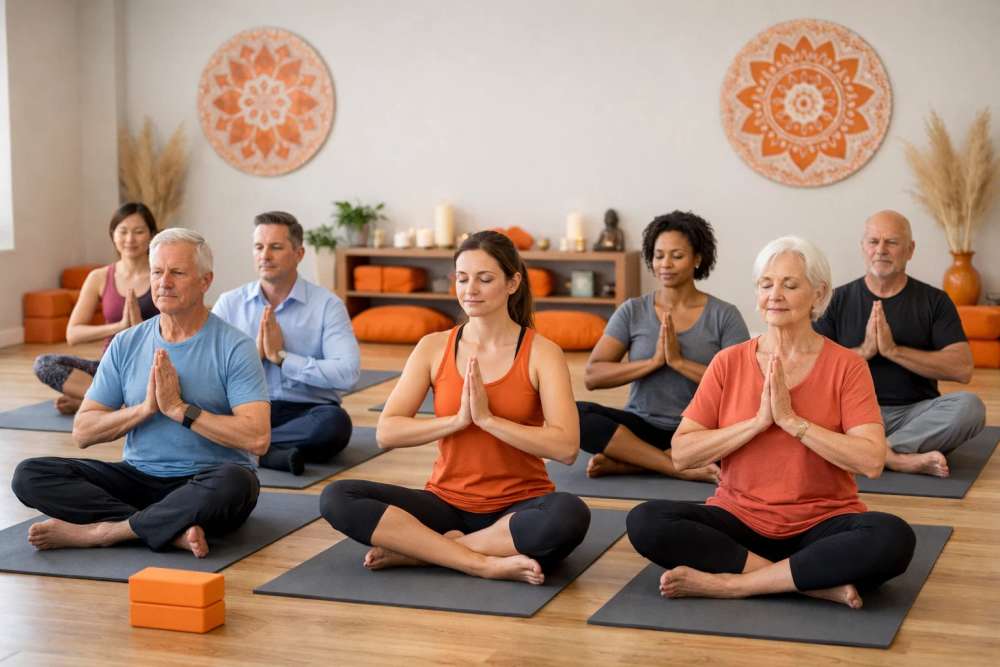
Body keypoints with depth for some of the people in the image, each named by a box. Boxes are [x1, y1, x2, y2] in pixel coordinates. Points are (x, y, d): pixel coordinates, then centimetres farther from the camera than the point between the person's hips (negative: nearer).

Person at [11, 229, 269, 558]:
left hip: (206, 482, -4)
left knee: (233, 483, -39)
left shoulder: (234, 348, -7)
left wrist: (178, 408, -18)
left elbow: (257, 438, -19)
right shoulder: (126, 345, 6)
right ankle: (172, 531, -26)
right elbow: (82, 432, 2)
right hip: (140, 477, 4)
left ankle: (98, 531, -24)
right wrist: (145, 408, -14)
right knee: (30, 475, -15)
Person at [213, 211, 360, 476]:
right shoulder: (229, 303, 8)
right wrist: (254, 353, -12)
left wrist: (281, 357, -12)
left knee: (335, 421, -35)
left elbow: (347, 373, -16)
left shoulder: (327, 305, 0)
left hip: (307, 412, -1)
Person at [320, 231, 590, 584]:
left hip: (519, 508, -2)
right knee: (336, 498, -20)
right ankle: (485, 563, -25)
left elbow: (566, 447, -18)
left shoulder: (542, 353, -6)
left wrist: (488, 418, -21)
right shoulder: (434, 347, 2)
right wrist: (458, 420, -17)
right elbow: (386, 432, -6)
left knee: (570, 515, -37)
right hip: (447, 502, 3)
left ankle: (416, 550, -22)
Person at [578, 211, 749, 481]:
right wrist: (654, 361, -17)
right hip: (641, 427, 1)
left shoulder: (724, 315, 0)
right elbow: (592, 376, -6)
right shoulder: (632, 311, 4)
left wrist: (679, 362, -18)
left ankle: (621, 463, -25)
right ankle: (683, 468, -27)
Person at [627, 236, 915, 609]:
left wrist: (791, 420, -18)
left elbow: (871, 461, -15)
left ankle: (729, 583, -25)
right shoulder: (729, 363, 3)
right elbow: (681, 455, -5)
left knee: (894, 538, -32)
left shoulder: (846, 366, -3)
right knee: (645, 522, -25)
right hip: (739, 521, 2)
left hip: (821, 525, -2)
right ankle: (817, 584, -24)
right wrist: (758, 421, -15)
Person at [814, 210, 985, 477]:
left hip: (916, 413, 0)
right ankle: (900, 458, -34)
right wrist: (864, 350, -15)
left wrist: (893, 350, -13)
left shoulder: (934, 301, 7)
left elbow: (962, 368, -6)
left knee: (969, 406, -29)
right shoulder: (838, 300, 8)